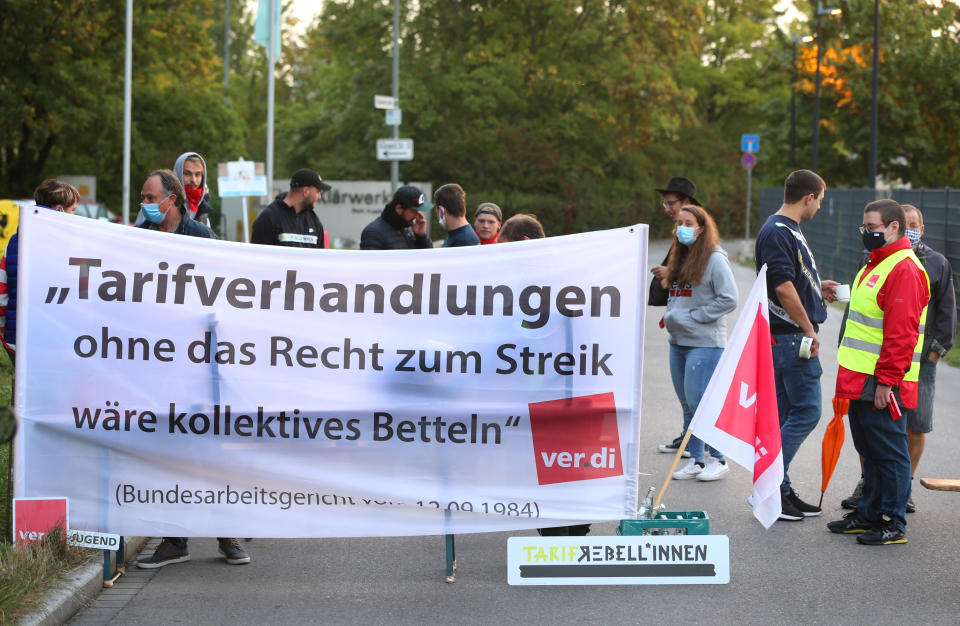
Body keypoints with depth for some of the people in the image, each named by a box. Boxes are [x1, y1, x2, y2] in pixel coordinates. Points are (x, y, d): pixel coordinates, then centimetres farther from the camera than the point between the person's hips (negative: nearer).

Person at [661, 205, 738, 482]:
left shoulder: (714, 259, -10)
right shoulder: (679, 258, 14)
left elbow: (729, 300, -15)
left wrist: (693, 316, -15)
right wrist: (671, 315, 5)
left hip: (705, 343, -8)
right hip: (678, 342, 8)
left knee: (699, 402, -9)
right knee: (687, 405, 11)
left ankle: (718, 459, 4)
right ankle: (696, 460, 18)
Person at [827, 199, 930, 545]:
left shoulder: (905, 270, -16)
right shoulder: (876, 265, 18)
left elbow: (901, 333, -21)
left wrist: (886, 381, -22)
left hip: (882, 384, -10)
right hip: (861, 380, 10)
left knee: (888, 452, -3)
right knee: (869, 451, 16)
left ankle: (893, 524, 2)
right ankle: (869, 514, 24)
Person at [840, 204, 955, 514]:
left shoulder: (938, 264, 5)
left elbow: (946, 311, 8)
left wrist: (936, 350, 0)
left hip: (920, 359, 0)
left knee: (915, 427, 2)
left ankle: (905, 485, 17)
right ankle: (866, 483, 14)